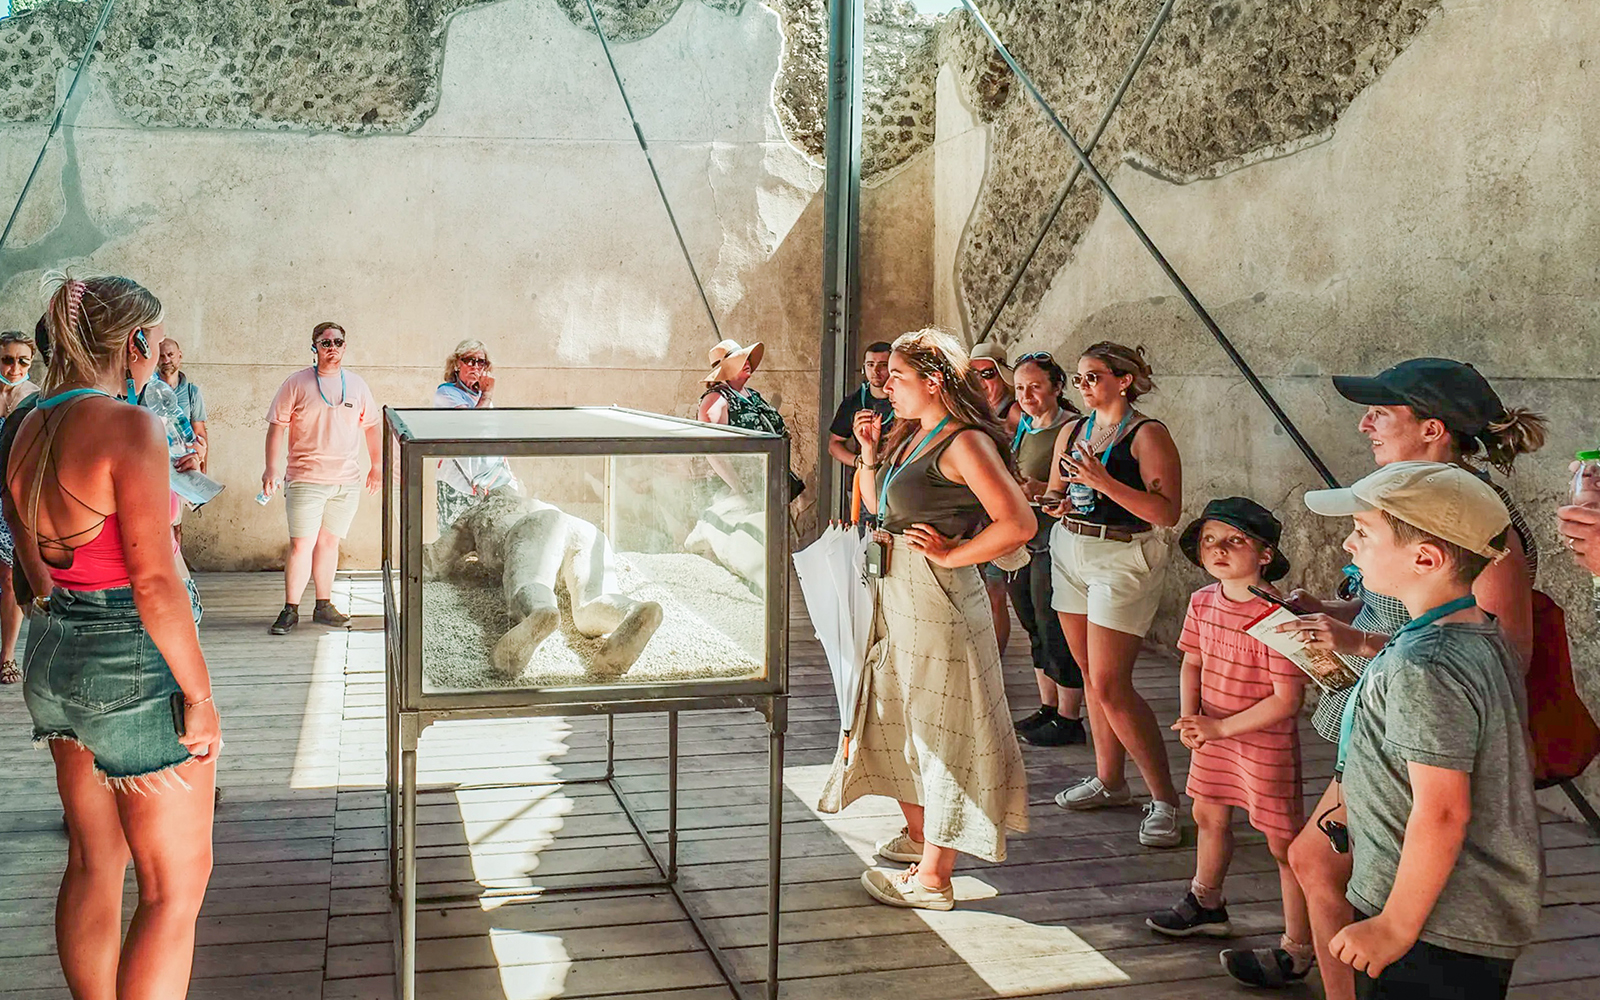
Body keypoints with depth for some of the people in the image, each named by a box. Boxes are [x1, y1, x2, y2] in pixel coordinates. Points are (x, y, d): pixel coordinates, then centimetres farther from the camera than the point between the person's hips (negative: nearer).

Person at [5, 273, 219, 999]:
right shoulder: (129, 428, -18)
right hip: (134, 665, -9)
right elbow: (154, 583, -21)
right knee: (176, 886, 3)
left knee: (93, 864, 20)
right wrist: (199, 693, -15)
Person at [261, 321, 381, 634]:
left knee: (329, 541, 10)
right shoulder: (296, 384, -1)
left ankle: (323, 606, 19)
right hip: (306, 479, -3)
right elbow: (277, 427, -2)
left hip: (348, 482, 3)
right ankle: (290, 610, 1)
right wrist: (272, 467, -10)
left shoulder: (357, 385, 10)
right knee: (301, 544, -7)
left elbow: (372, 426, 20)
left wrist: (377, 465, 19)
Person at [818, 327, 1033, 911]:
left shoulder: (964, 444, -17)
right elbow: (879, 507, 19)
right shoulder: (909, 435, 11)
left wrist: (949, 554, -17)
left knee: (940, 731, -1)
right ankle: (917, 835, 38)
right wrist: (870, 455, 5)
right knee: (891, 715, 20)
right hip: (895, 594, 10)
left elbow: (1019, 525, -22)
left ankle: (932, 878, 8)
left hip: (938, 598, -10)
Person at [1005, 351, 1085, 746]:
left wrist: (1041, 490, -28)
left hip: (1055, 539, -9)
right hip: (1023, 540, 9)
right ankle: (1047, 709, 27)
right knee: (1035, 628, 15)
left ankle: (1069, 720, 7)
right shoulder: (1023, 429, 13)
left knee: (1055, 629, -4)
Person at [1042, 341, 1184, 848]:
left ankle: (1164, 798, -1)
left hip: (1124, 558, -7)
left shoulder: (1148, 435, -10)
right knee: (1091, 675, 11)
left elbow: (1167, 512, -18)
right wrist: (1053, 502, -5)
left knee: (1110, 685, -11)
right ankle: (1108, 780, 24)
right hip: (1069, 551, 7)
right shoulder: (1071, 431, 11)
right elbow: (1056, 492, 19)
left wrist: (1105, 483, -25)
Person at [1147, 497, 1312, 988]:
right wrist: (1190, 717, -6)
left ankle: (1297, 951, 13)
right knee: (1209, 816, 26)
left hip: (1265, 743, -8)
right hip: (1214, 737, 9)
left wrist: (1220, 727, -22)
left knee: (1283, 844, 1)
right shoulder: (1203, 601, -3)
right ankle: (1206, 904, 50)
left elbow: (1286, 700, -25)